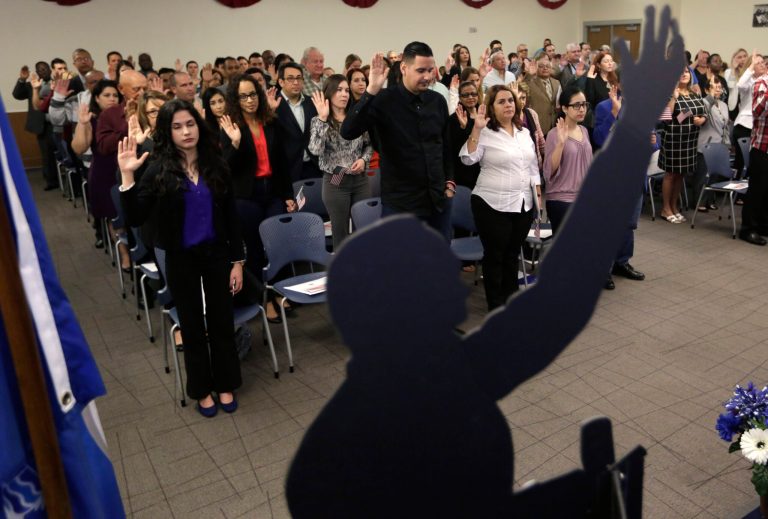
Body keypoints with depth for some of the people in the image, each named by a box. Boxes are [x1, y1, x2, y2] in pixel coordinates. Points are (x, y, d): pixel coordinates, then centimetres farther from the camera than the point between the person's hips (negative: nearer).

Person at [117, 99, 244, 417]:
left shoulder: (215, 165, -2)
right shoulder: (159, 170, -9)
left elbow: (230, 216, 0)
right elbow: (136, 219, -13)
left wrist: (237, 260, -2)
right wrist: (127, 176, -24)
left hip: (217, 253, 2)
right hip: (180, 258, -1)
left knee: (221, 320, 10)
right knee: (192, 325, 12)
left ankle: (225, 385, 29)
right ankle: (202, 389, 29)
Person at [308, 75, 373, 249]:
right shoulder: (319, 121, -4)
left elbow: (369, 144, 16)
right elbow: (316, 150, -22)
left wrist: (363, 159, -5)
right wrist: (323, 119, -25)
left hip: (360, 180, 3)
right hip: (335, 182, -3)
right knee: (341, 233, 6)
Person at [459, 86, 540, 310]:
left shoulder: (524, 132, 11)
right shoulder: (486, 133, -7)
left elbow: (533, 166, 16)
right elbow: (468, 158, -21)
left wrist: (537, 194, 10)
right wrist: (476, 129, -27)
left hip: (523, 204, 6)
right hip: (493, 205, -6)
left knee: (512, 254, 16)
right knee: (494, 256, 3)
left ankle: (511, 298, 29)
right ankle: (496, 304, 15)